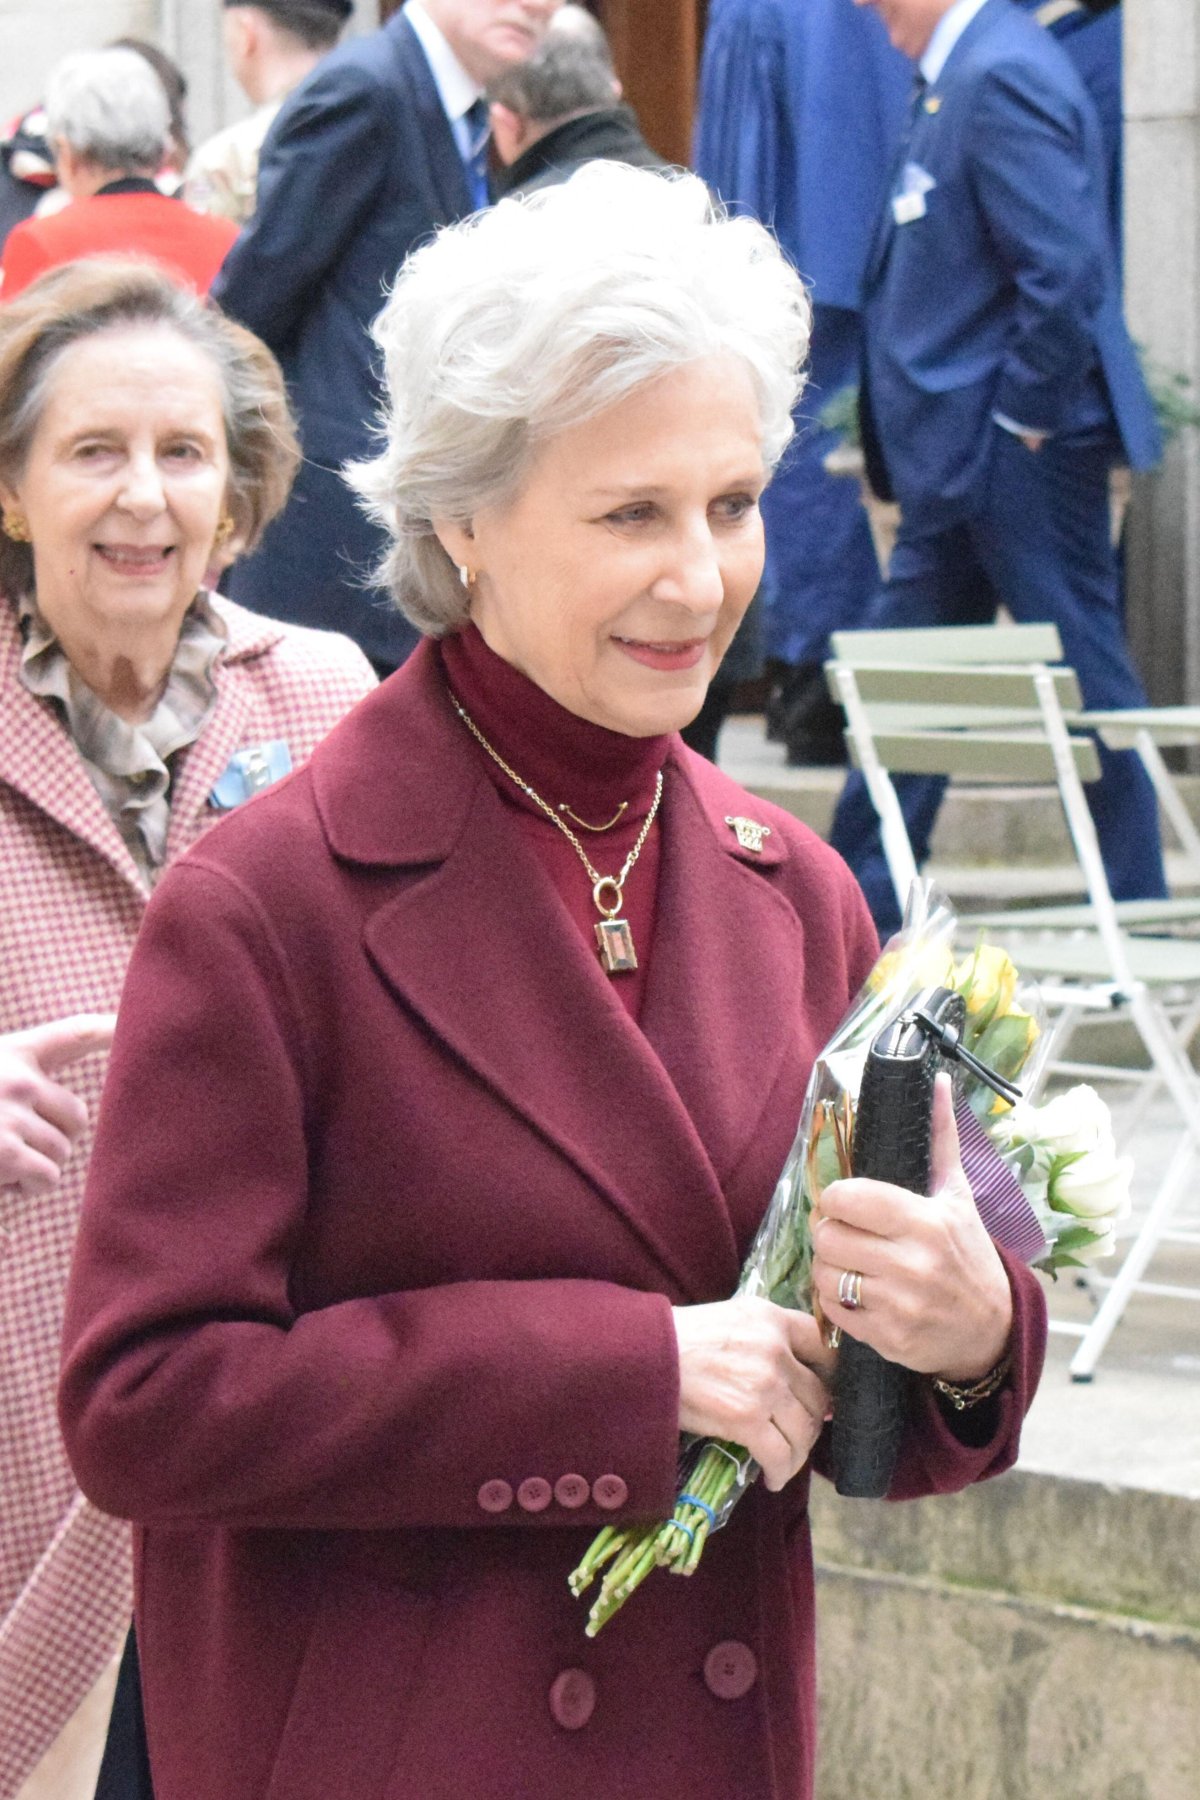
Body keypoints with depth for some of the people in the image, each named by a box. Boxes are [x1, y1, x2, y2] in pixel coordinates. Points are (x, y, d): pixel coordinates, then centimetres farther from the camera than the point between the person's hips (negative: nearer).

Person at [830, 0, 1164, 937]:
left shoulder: (1002, 75, -18)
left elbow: (1062, 272, -25)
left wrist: (1021, 421, -18)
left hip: (1019, 456, -11)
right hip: (962, 465, 11)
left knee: (1083, 681, -1)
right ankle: (860, 914, 24)